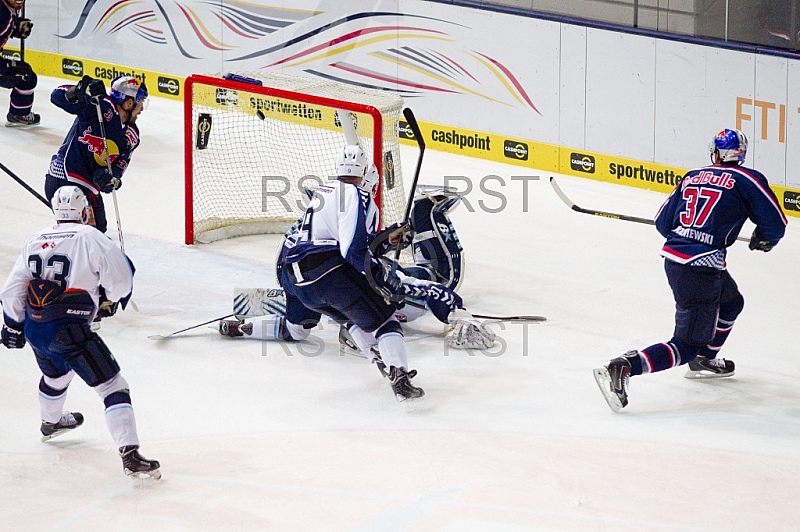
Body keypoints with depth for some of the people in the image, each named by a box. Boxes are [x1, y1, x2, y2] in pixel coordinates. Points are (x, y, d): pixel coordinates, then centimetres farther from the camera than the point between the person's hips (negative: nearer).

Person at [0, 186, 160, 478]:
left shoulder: (34, 242, 14)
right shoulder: (90, 238, -5)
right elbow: (120, 275, -10)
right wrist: (110, 299, 11)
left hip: (34, 326, 7)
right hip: (68, 329, -7)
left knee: (56, 374, 37)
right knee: (113, 387, -8)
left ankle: (51, 422, 64)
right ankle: (130, 455, -22)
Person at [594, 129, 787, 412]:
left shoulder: (692, 177, 12)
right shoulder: (747, 180, -3)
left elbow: (662, 222, 14)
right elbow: (776, 223, 0)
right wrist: (763, 240, 22)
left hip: (672, 257, 7)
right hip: (700, 269, -7)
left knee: (731, 302, 33)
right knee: (686, 345, -4)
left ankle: (703, 361, 43)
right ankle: (623, 367, -20)